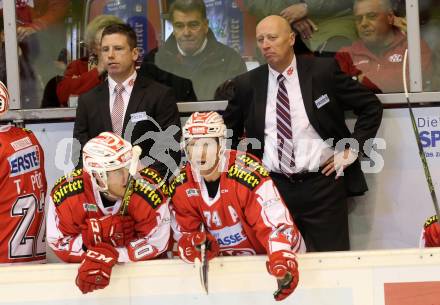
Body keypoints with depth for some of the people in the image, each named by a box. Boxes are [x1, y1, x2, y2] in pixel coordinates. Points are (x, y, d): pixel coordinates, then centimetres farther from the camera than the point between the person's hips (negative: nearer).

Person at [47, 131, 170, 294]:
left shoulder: (151, 190, -27)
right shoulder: (66, 193, -24)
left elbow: (156, 243, -20)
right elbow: (59, 241, -15)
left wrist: (109, 256, -29)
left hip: (138, 267, 2)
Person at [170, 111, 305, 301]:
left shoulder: (247, 172, -23)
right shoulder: (180, 186, -7)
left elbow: (276, 221, -28)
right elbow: (184, 233, -1)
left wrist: (282, 258, -45)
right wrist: (191, 244, -25)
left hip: (265, 257, -3)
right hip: (223, 264, 3)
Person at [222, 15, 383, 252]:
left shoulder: (324, 71, -1)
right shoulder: (246, 84, 5)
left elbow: (371, 106, 6)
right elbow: (228, 131, 21)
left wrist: (352, 150, 0)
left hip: (323, 182, -2)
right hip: (272, 187, 2)